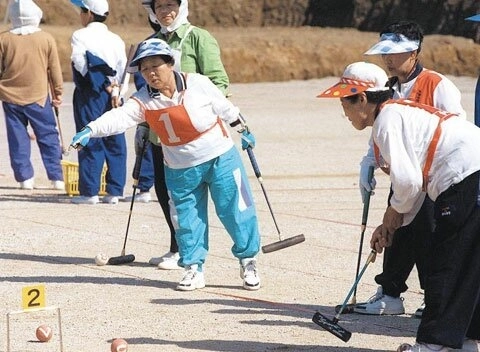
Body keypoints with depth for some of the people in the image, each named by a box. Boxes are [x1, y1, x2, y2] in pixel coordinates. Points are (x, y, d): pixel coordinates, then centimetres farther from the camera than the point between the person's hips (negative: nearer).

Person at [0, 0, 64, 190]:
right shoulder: (46, 39, -3)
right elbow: (55, 69, 3)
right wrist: (58, 92, 15)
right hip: (38, 97, 0)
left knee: (18, 139, 7)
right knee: (49, 138, 6)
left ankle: (25, 177, 5)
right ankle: (57, 178, 5)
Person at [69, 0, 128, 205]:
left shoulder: (80, 36, -4)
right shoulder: (116, 39, 11)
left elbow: (82, 65, -12)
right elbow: (123, 68, 3)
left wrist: (106, 86, -7)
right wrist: (116, 90, -5)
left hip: (90, 95, -5)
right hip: (113, 96, 5)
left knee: (90, 142, -2)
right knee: (115, 143, 6)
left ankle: (89, 192, -3)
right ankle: (114, 191, 7)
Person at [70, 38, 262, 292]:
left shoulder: (198, 84, -12)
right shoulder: (143, 101, -10)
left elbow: (225, 108, 2)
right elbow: (119, 117, -25)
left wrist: (243, 131, 13)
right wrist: (90, 131, -42)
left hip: (220, 159, -2)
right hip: (181, 170, 2)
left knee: (235, 210, 3)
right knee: (186, 219, 4)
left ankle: (248, 261, 19)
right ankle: (193, 269, 18)